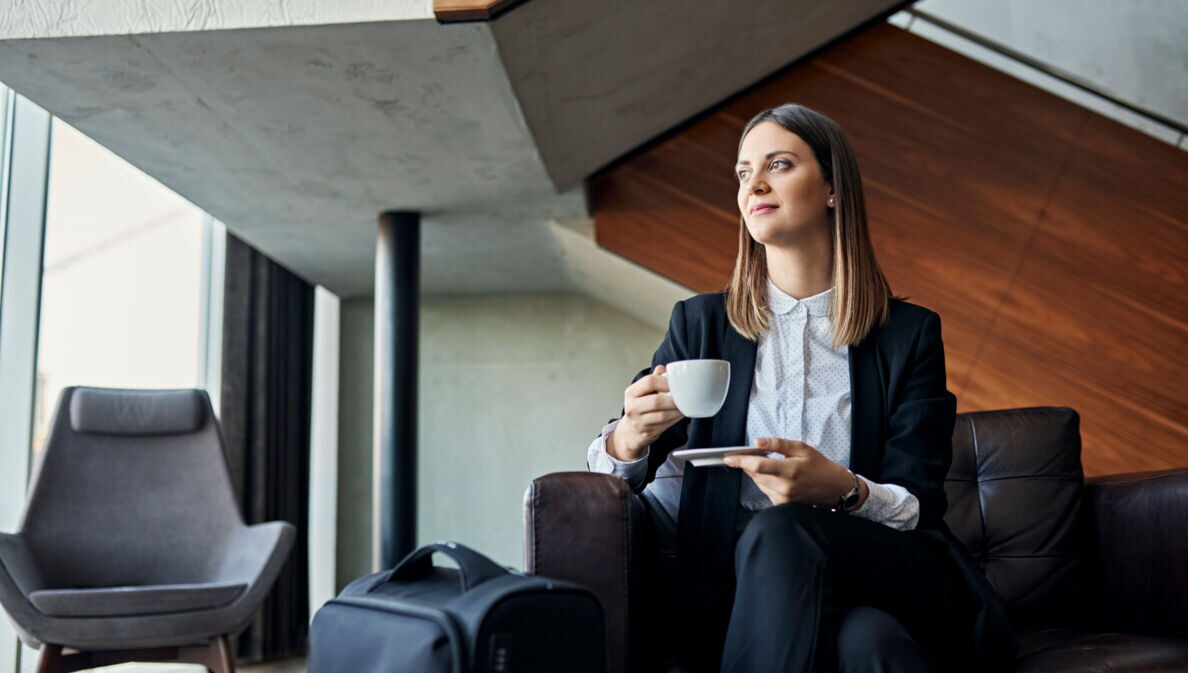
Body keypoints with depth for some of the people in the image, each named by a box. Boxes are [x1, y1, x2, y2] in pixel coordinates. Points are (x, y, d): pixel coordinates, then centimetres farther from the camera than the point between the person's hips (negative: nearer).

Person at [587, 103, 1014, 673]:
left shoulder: (909, 333, 9)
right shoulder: (700, 322, 13)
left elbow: (918, 505, 2)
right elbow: (610, 474, 10)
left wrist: (844, 490, -22)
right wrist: (629, 437, -16)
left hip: (892, 580, 1)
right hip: (746, 587, -1)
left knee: (778, 533, -34)